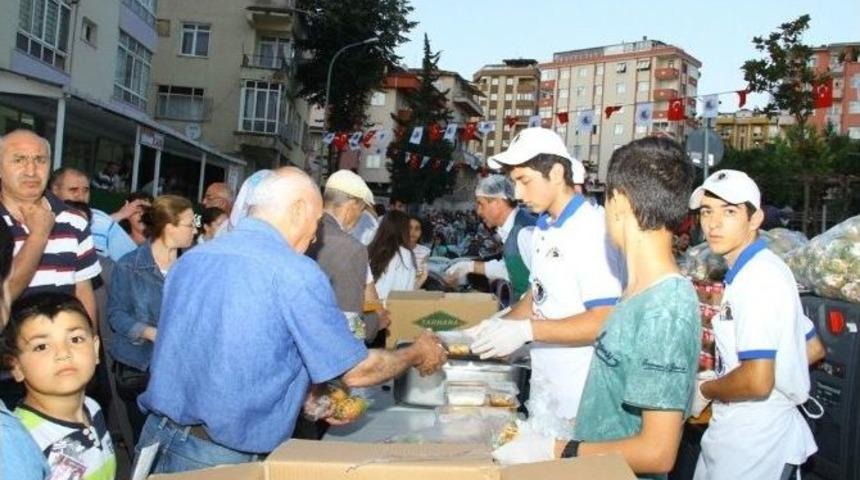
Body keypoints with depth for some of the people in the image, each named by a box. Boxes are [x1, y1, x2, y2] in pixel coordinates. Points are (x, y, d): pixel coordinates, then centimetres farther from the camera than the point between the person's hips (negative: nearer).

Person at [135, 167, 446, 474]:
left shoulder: (191, 258, 5)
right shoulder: (295, 272, -15)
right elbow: (355, 371, -10)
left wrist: (305, 396, 18)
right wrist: (416, 354, 8)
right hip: (223, 457, -7)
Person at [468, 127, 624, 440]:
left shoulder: (592, 229, -18)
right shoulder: (543, 229, 8)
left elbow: (605, 321, -23)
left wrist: (526, 330, -25)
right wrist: (501, 325, 2)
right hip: (543, 383, 8)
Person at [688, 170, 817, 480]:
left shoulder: (755, 278, -21)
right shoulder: (764, 268, 8)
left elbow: (756, 381, -29)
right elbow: (812, 347, 17)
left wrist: (704, 390, -10)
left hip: (753, 444, -9)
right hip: (739, 434, 9)